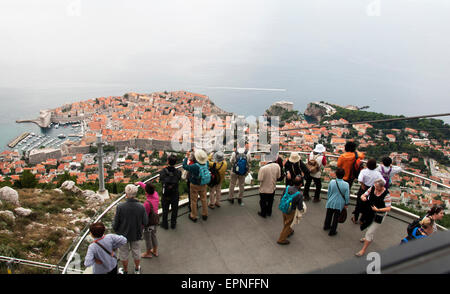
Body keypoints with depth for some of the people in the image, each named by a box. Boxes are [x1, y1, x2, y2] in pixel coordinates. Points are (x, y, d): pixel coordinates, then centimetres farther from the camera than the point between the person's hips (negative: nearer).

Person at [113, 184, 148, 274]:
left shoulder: (120, 207, -27)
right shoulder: (141, 207, -22)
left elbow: (116, 223, -16)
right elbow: (145, 222, -12)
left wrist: (115, 230, 6)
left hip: (123, 234, -1)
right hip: (136, 234, 1)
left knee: (124, 253, 22)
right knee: (136, 252, 24)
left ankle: (125, 271, 41)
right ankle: (137, 269, 44)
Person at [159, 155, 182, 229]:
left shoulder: (163, 171, -18)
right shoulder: (178, 172, -18)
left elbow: (160, 179, -6)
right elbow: (178, 180, -6)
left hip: (165, 195, 0)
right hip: (175, 195, 0)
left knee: (165, 210, 19)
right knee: (174, 210, 20)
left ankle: (165, 224, 35)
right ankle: (173, 224, 35)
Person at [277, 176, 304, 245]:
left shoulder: (287, 187, -19)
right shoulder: (299, 195, -29)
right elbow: (300, 208, -18)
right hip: (290, 212, -5)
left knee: (285, 223, 30)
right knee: (287, 225, 18)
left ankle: (289, 231, 58)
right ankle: (281, 239, 35)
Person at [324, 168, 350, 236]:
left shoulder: (332, 182, -16)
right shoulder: (346, 184, -20)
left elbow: (328, 193, -3)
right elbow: (347, 195, -11)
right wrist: (346, 204, 5)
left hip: (331, 203, 2)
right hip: (339, 204, -2)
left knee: (329, 215, 22)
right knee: (336, 217, 13)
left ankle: (326, 226, 45)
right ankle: (332, 231, 23)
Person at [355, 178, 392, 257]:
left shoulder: (386, 195, -26)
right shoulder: (372, 188, -13)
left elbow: (388, 208, -22)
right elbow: (363, 195, -5)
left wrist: (378, 209, -35)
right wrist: (363, 198, -28)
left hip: (379, 216, -6)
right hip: (370, 212, 6)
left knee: (370, 232, -1)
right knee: (369, 227, 31)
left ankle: (363, 250, 11)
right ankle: (370, 238, 61)